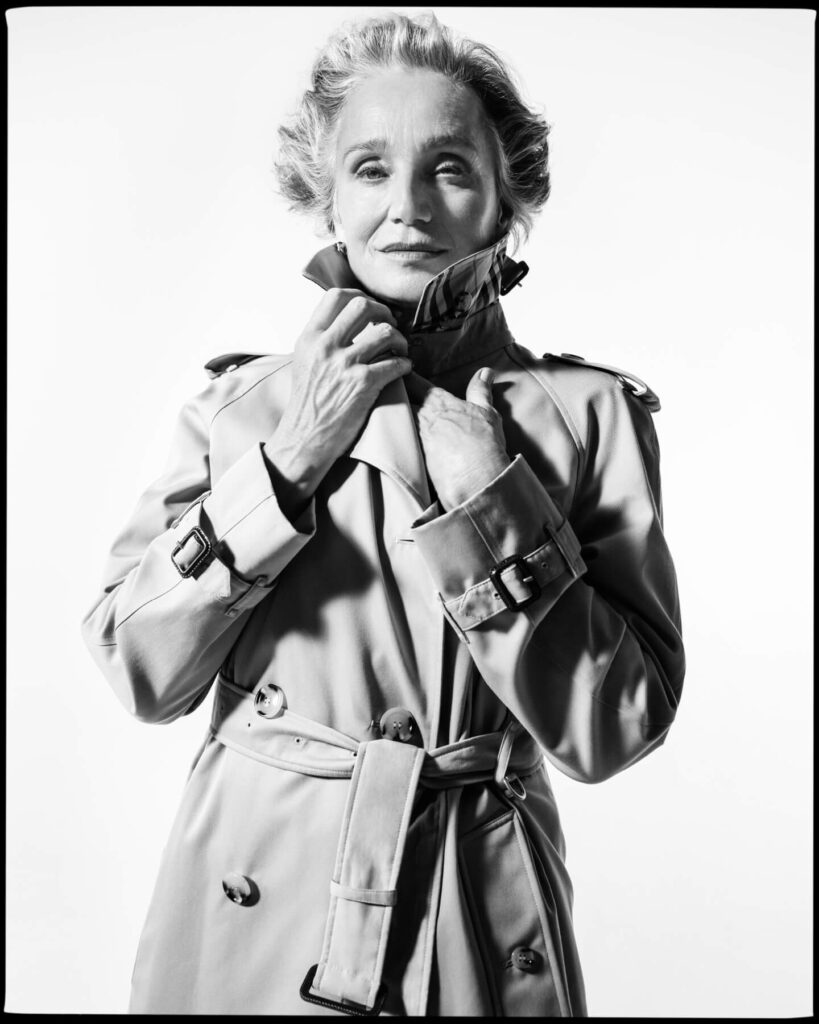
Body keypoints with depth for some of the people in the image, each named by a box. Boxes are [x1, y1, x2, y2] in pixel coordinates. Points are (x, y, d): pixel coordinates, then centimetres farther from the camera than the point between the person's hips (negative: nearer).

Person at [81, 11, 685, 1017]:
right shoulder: (241, 397, -2)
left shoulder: (586, 413, -7)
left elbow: (614, 727, -13)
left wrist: (472, 477, -20)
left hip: (474, 926, -1)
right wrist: (290, 457, -17)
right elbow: (140, 672, -7)